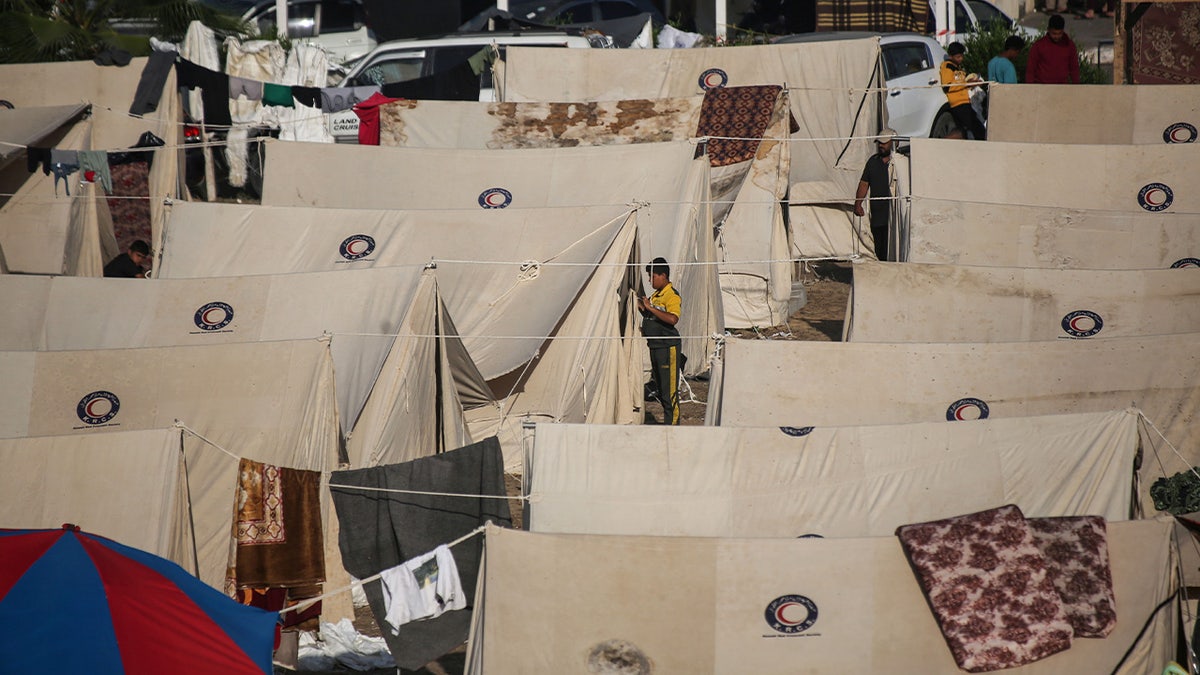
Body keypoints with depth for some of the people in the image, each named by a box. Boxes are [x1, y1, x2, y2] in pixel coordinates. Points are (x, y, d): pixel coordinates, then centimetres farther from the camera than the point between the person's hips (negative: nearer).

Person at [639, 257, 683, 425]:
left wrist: (651, 307, -25)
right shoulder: (655, 295, 15)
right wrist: (643, 308, 6)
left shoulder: (672, 296, -14)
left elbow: (672, 319, -30)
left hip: (668, 347, -10)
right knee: (660, 387, 14)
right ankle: (668, 419, 22)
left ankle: (672, 423, -2)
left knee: (669, 389, -6)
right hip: (655, 346, 10)